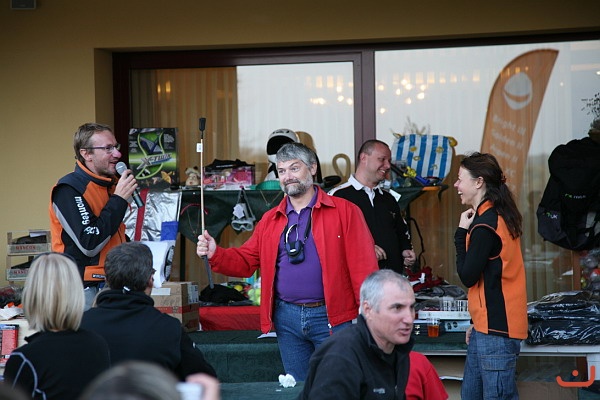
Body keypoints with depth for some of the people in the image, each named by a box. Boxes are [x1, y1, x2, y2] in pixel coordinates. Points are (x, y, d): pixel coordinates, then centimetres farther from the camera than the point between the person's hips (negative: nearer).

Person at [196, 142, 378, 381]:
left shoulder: (344, 211, -2)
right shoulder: (270, 220, 13)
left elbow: (363, 266, -6)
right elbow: (246, 261, 13)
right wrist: (215, 254, -6)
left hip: (331, 317, -4)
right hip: (287, 317, 5)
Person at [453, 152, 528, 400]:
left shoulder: (485, 224, -16)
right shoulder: (498, 216, 14)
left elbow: (468, 277, -14)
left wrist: (461, 232, -7)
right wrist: (477, 323, 22)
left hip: (496, 329, -10)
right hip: (488, 324, 10)